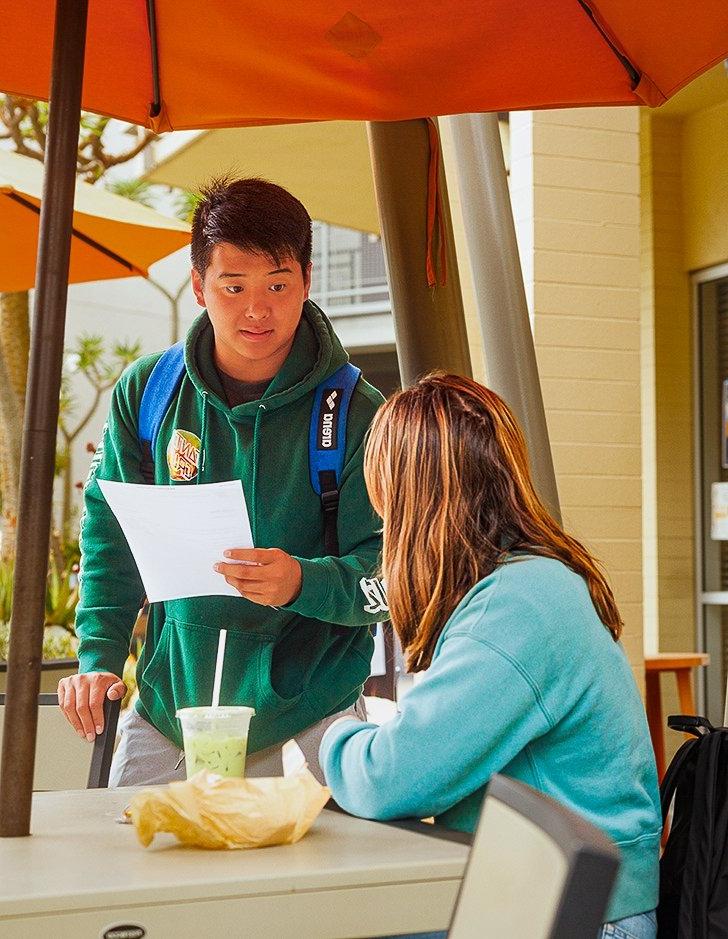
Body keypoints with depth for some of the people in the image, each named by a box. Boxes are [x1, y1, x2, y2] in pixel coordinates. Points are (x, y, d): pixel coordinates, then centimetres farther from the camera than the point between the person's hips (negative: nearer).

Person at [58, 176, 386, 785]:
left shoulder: (357, 414, -10)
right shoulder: (146, 393, -1)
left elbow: (387, 572, -11)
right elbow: (111, 534, 8)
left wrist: (304, 582, -31)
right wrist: (99, 655, -3)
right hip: (168, 710, 3)